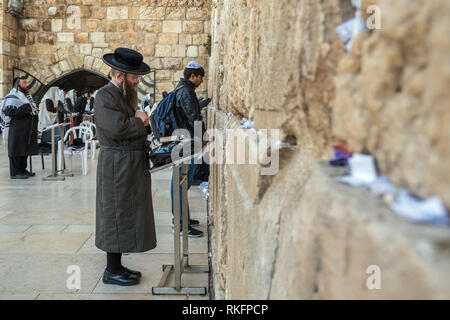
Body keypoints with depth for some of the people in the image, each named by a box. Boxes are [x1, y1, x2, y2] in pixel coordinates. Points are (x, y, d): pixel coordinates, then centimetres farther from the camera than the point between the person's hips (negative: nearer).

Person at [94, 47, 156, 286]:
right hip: (117, 165, -10)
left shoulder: (123, 95, 17)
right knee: (117, 215, -3)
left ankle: (116, 266, 24)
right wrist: (138, 121, -10)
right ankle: (112, 271, 8)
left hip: (130, 165, 10)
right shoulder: (106, 96, -14)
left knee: (124, 216, 14)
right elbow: (116, 128, -27)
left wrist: (139, 120, 1)